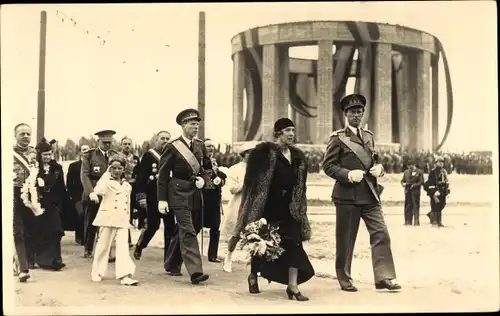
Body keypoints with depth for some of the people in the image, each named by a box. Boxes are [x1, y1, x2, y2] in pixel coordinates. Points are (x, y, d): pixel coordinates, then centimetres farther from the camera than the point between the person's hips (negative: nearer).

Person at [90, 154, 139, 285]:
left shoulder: (127, 185, 14)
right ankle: (97, 273, 21)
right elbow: (98, 189, -24)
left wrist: (128, 219, 21)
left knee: (123, 247, -7)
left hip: (122, 220, 4)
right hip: (107, 218, -4)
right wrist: (93, 194, -46)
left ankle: (125, 276, -13)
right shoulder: (106, 181, -2)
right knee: (103, 246, 5)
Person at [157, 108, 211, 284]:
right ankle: (195, 271, -18)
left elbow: (208, 167, 19)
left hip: (195, 194, 6)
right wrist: (162, 199, -10)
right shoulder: (172, 147, -6)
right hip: (179, 194, -6)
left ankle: (172, 265, 30)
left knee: (183, 231, 15)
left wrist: (203, 179, -1)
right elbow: (163, 175, -6)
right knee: (188, 232, -13)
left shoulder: (200, 146, 10)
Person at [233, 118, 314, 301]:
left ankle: (293, 286, 0)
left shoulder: (297, 156, 9)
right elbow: (252, 180, -12)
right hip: (268, 207, -5)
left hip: (289, 207, 5)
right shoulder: (264, 152, -10)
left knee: (293, 245, -4)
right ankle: (253, 276, 32)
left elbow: (299, 185, 15)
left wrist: (300, 208, 12)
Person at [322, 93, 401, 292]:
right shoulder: (338, 138, -3)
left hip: (370, 195, 5)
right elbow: (328, 165, -6)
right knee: (345, 240, 4)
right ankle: (344, 279, 18)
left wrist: (378, 168, 4)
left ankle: (384, 278, 0)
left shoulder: (369, 136, 16)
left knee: (381, 234, -4)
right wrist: (348, 174, -20)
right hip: (347, 196, -5)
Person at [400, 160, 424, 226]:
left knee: (416, 206, -4)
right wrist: (403, 183, -4)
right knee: (408, 206, 5)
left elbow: (421, 182, -4)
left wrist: (414, 185, -17)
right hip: (407, 191, 4)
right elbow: (402, 180, 18)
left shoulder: (419, 172, 1)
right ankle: (408, 221, 10)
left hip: (415, 191, -4)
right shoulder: (406, 172, 16)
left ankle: (416, 222, 0)